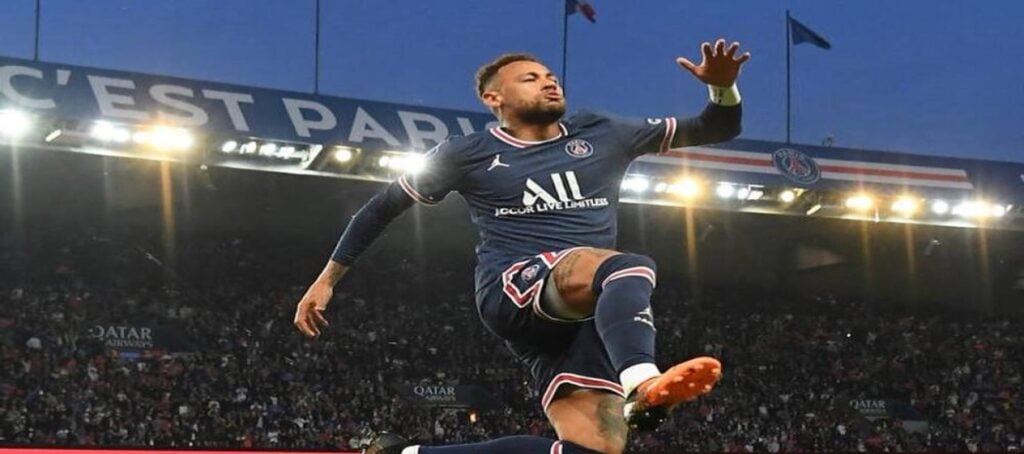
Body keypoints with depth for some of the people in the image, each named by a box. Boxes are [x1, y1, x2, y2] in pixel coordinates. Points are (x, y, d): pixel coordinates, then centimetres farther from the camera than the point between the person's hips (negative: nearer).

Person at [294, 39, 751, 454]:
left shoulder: (602, 135, 17)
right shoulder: (469, 154, 10)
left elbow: (715, 130, 20)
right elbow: (383, 206, 19)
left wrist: (724, 87, -2)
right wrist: (327, 278, 16)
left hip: (584, 315, 5)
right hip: (513, 289, -5)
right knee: (630, 270, -33)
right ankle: (642, 384, -65)